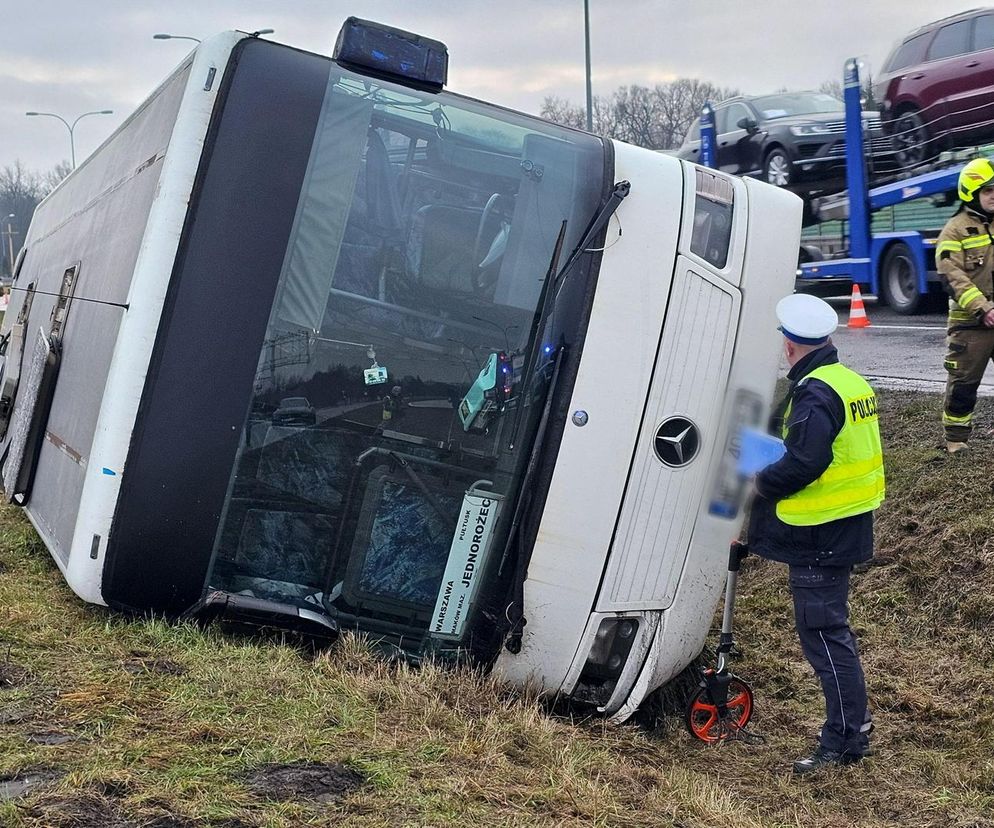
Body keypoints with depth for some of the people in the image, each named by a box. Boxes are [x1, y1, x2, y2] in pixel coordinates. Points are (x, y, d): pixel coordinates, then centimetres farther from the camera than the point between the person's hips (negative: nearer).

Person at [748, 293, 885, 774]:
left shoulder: (814, 395, -19)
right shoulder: (851, 382, 12)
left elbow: (802, 464, -28)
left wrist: (761, 485, -12)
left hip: (819, 536, -10)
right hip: (846, 527, 10)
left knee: (822, 631, -3)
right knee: (829, 625, 19)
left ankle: (845, 738, 2)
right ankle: (853, 724, 27)